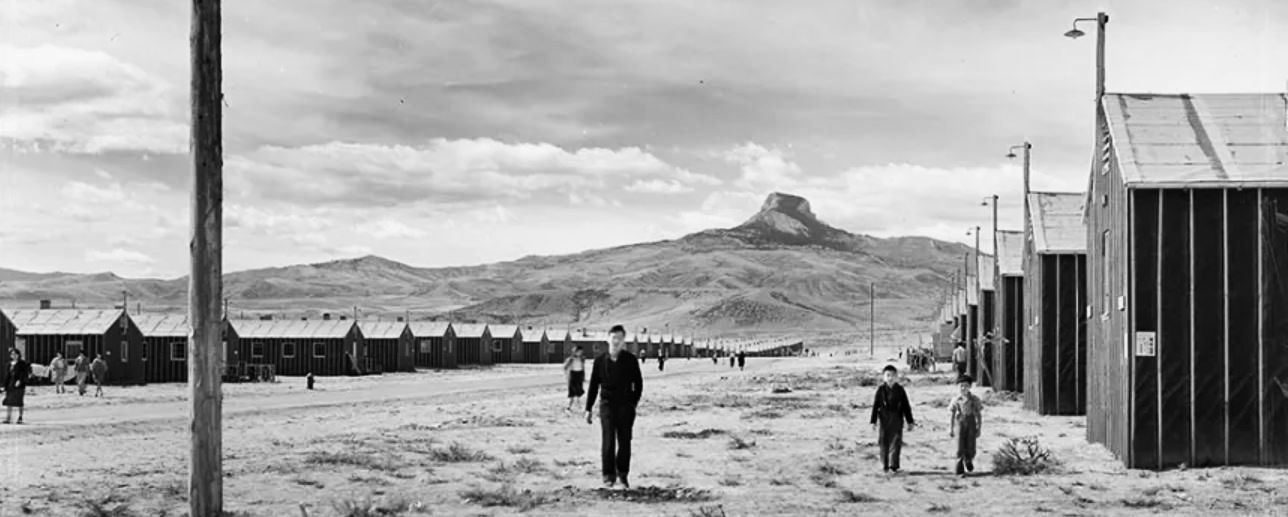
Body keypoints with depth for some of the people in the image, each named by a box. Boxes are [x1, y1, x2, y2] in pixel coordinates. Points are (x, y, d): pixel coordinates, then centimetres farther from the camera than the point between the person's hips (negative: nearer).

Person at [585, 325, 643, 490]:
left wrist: (634, 402, -2)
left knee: (624, 441, 3)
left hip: (626, 406, 0)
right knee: (608, 441, -6)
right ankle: (609, 476, -1)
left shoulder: (630, 360, 0)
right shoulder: (600, 361, 2)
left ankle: (623, 475, 15)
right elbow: (593, 386, 7)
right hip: (607, 404, 0)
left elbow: (638, 383, 5)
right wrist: (589, 409, 6)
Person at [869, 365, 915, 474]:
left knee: (895, 442, -6)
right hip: (883, 419, 0)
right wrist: (873, 421, -3)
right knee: (884, 443, 5)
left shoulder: (900, 390, 3)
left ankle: (893, 466, -6)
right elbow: (875, 406, 1)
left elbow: (906, 406, 7)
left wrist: (910, 421, 7)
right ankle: (884, 466, 14)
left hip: (897, 420, 0)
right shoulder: (881, 390, 1)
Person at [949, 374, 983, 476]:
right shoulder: (955, 400, 0)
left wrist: (979, 429, 2)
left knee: (970, 448, 0)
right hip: (960, 425, 0)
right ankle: (960, 470, 0)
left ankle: (969, 460, 34)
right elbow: (951, 415, 5)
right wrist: (950, 429, 3)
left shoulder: (974, 399, 0)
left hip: (971, 425, 0)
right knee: (960, 449, -5)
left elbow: (979, 415, 5)